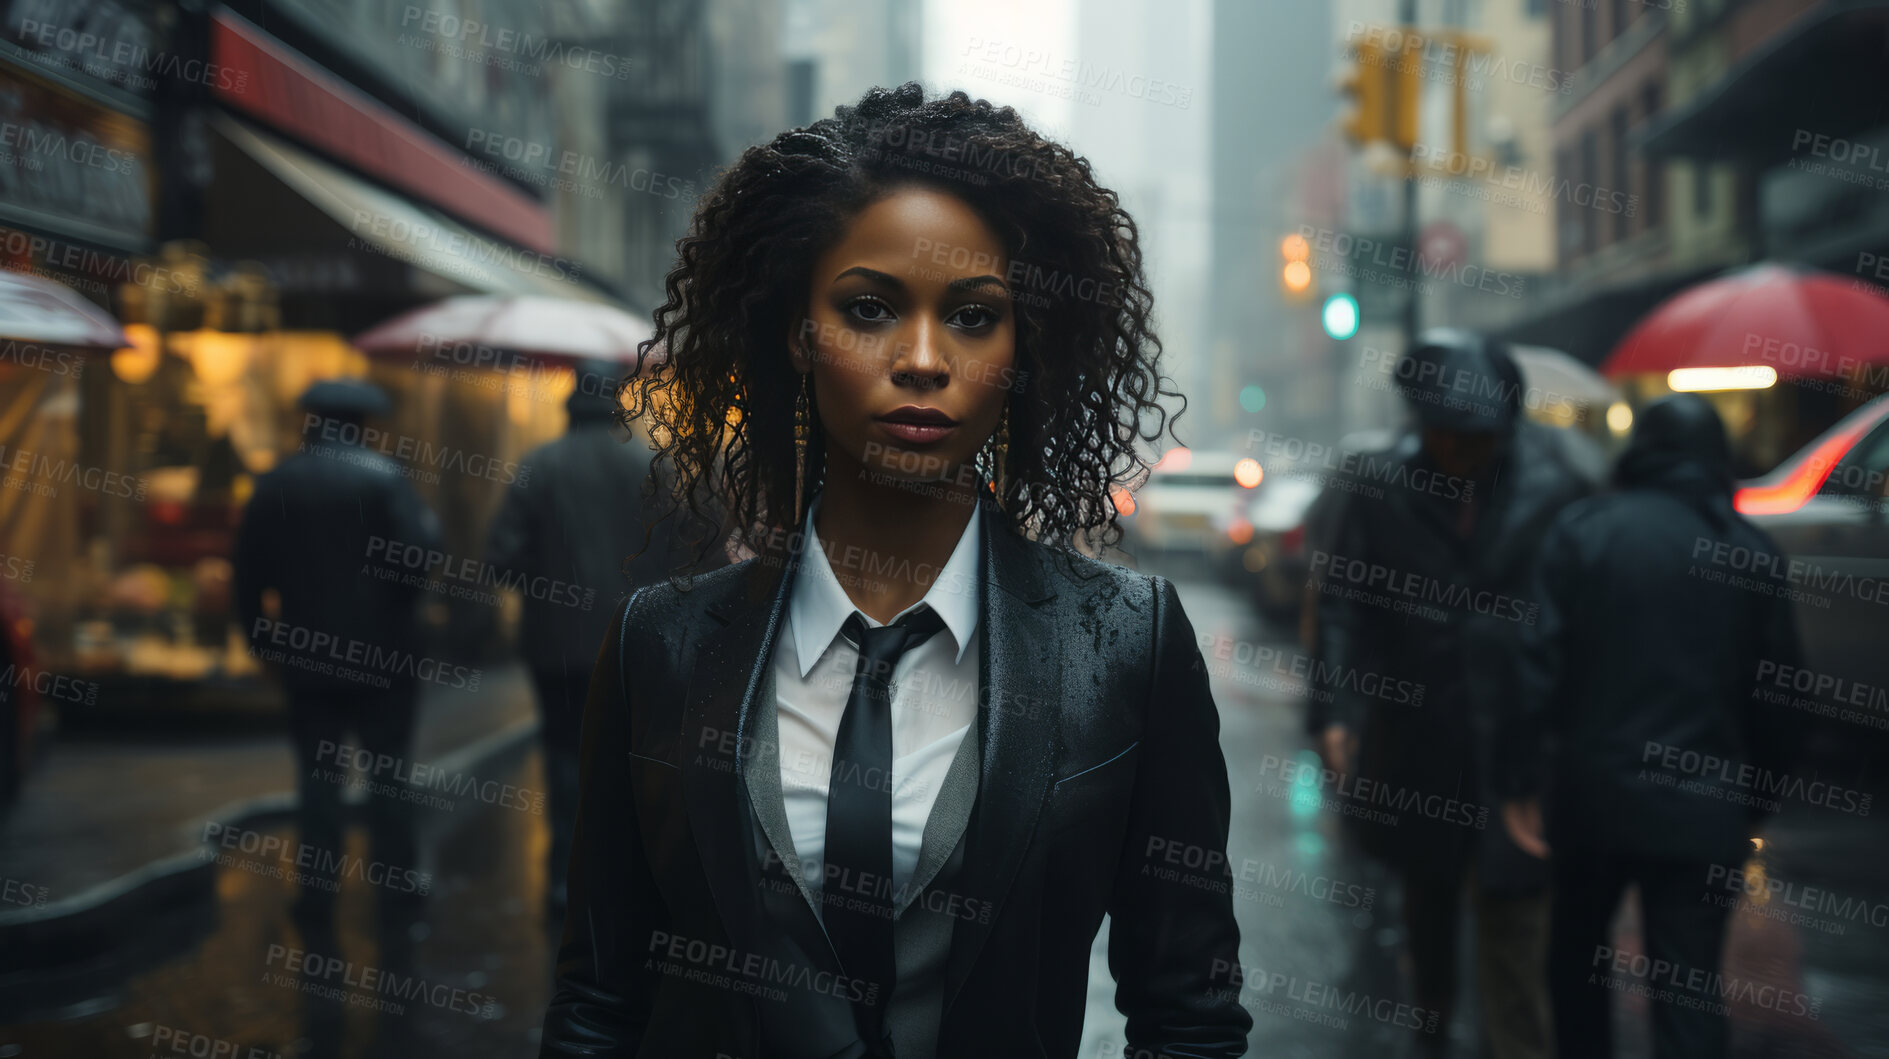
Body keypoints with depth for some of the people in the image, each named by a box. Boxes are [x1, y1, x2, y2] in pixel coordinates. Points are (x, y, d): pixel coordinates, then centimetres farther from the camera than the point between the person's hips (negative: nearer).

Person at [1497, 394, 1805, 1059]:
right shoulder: (1753, 551, 1)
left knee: (1577, 952, 22)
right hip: (1705, 806, 1)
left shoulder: (1583, 531, -4)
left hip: (1595, 791, 0)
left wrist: (1519, 779, -4)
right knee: (1689, 988, 3)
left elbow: (1539, 663, -10)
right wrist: (1755, 799, 12)